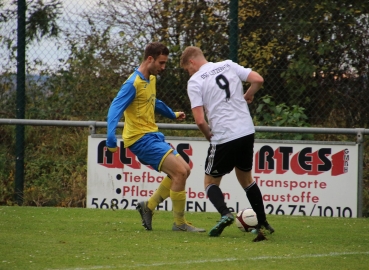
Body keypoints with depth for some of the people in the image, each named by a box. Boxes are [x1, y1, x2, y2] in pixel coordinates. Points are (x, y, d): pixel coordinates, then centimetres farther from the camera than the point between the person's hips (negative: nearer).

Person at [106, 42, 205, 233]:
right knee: (180, 172, -15)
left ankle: (148, 206, 15)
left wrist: (172, 114, 48)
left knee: (183, 170, 10)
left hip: (153, 136, 10)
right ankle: (179, 223, -4)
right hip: (141, 138, -10)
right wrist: (111, 139, -35)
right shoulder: (133, 83, -17)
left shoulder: (151, 79, 12)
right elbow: (115, 109, -24)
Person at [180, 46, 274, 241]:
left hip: (224, 137, -5)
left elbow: (200, 120, -12)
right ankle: (263, 224, 22)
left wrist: (208, 135, 7)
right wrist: (246, 97, 20)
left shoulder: (195, 81, -5)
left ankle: (225, 214, -16)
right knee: (246, 178, 24)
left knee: (210, 182, 12)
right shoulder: (228, 66, 9)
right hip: (247, 132, 5)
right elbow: (258, 80, 1)